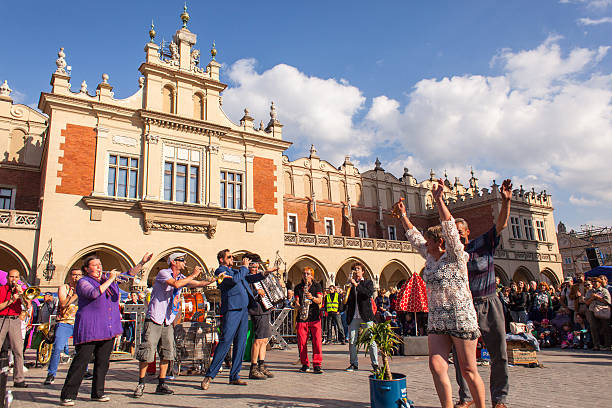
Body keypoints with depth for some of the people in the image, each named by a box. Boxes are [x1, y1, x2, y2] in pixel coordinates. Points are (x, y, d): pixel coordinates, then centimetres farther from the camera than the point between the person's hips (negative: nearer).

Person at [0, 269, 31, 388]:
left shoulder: (21, 290, 14)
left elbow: (28, 306, 0)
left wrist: (22, 293, -9)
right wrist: (10, 301, -14)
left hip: (15, 321, 2)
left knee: (18, 351, -4)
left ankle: (19, 379, -2)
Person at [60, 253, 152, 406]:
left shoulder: (108, 277, 14)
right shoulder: (83, 282, -2)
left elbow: (129, 274, 17)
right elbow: (94, 293, -22)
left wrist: (142, 262, 7)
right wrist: (110, 280, -17)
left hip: (108, 329, 6)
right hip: (89, 329, -6)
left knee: (102, 362, 10)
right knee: (81, 362, -6)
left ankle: (98, 393, 21)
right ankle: (67, 395, 4)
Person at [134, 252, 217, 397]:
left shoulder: (182, 277, 12)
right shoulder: (163, 273, -10)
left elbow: (197, 284, 5)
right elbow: (176, 284, -26)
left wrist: (211, 281, -10)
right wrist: (193, 275, -17)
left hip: (168, 322, 7)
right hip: (154, 320, -6)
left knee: (167, 353, 5)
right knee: (147, 352, -5)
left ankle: (161, 384, 15)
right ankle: (141, 384, 10)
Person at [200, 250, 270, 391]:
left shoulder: (235, 270, 23)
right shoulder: (220, 270, -1)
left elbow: (249, 278, 21)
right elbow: (234, 280, -18)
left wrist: (263, 274, 4)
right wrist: (244, 267, -5)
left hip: (243, 309, 8)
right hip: (231, 309, -8)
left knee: (240, 343, 8)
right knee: (225, 341, -11)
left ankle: (234, 376, 15)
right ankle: (209, 375, -3)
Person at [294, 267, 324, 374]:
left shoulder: (317, 286, 9)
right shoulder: (298, 287, 11)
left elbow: (319, 300, -1)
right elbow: (296, 301, 4)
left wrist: (312, 297, -21)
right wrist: (299, 307, -17)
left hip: (314, 317, -1)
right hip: (301, 317, 1)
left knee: (317, 341, -9)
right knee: (302, 342, 1)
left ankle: (317, 365, -4)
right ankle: (305, 365, 14)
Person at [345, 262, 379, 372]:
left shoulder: (368, 282, 6)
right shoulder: (350, 283, 14)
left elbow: (369, 293, -14)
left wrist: (356, 285, -18)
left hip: (366, 316, -3)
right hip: (353, 317, 3)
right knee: (352, 341, 3)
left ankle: (375, 364, 10)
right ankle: (353, 364, 14)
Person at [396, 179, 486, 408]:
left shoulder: (455, 257, -7)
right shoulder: (431, 258, 10)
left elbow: (450, 228, -19)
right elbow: (414, 237, 19)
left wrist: (439, 200, -23)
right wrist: (403, 215, 21)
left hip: (461, 320, -6)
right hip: (436, 321, 7)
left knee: (468, 369, 4)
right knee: (437, 366, -3)